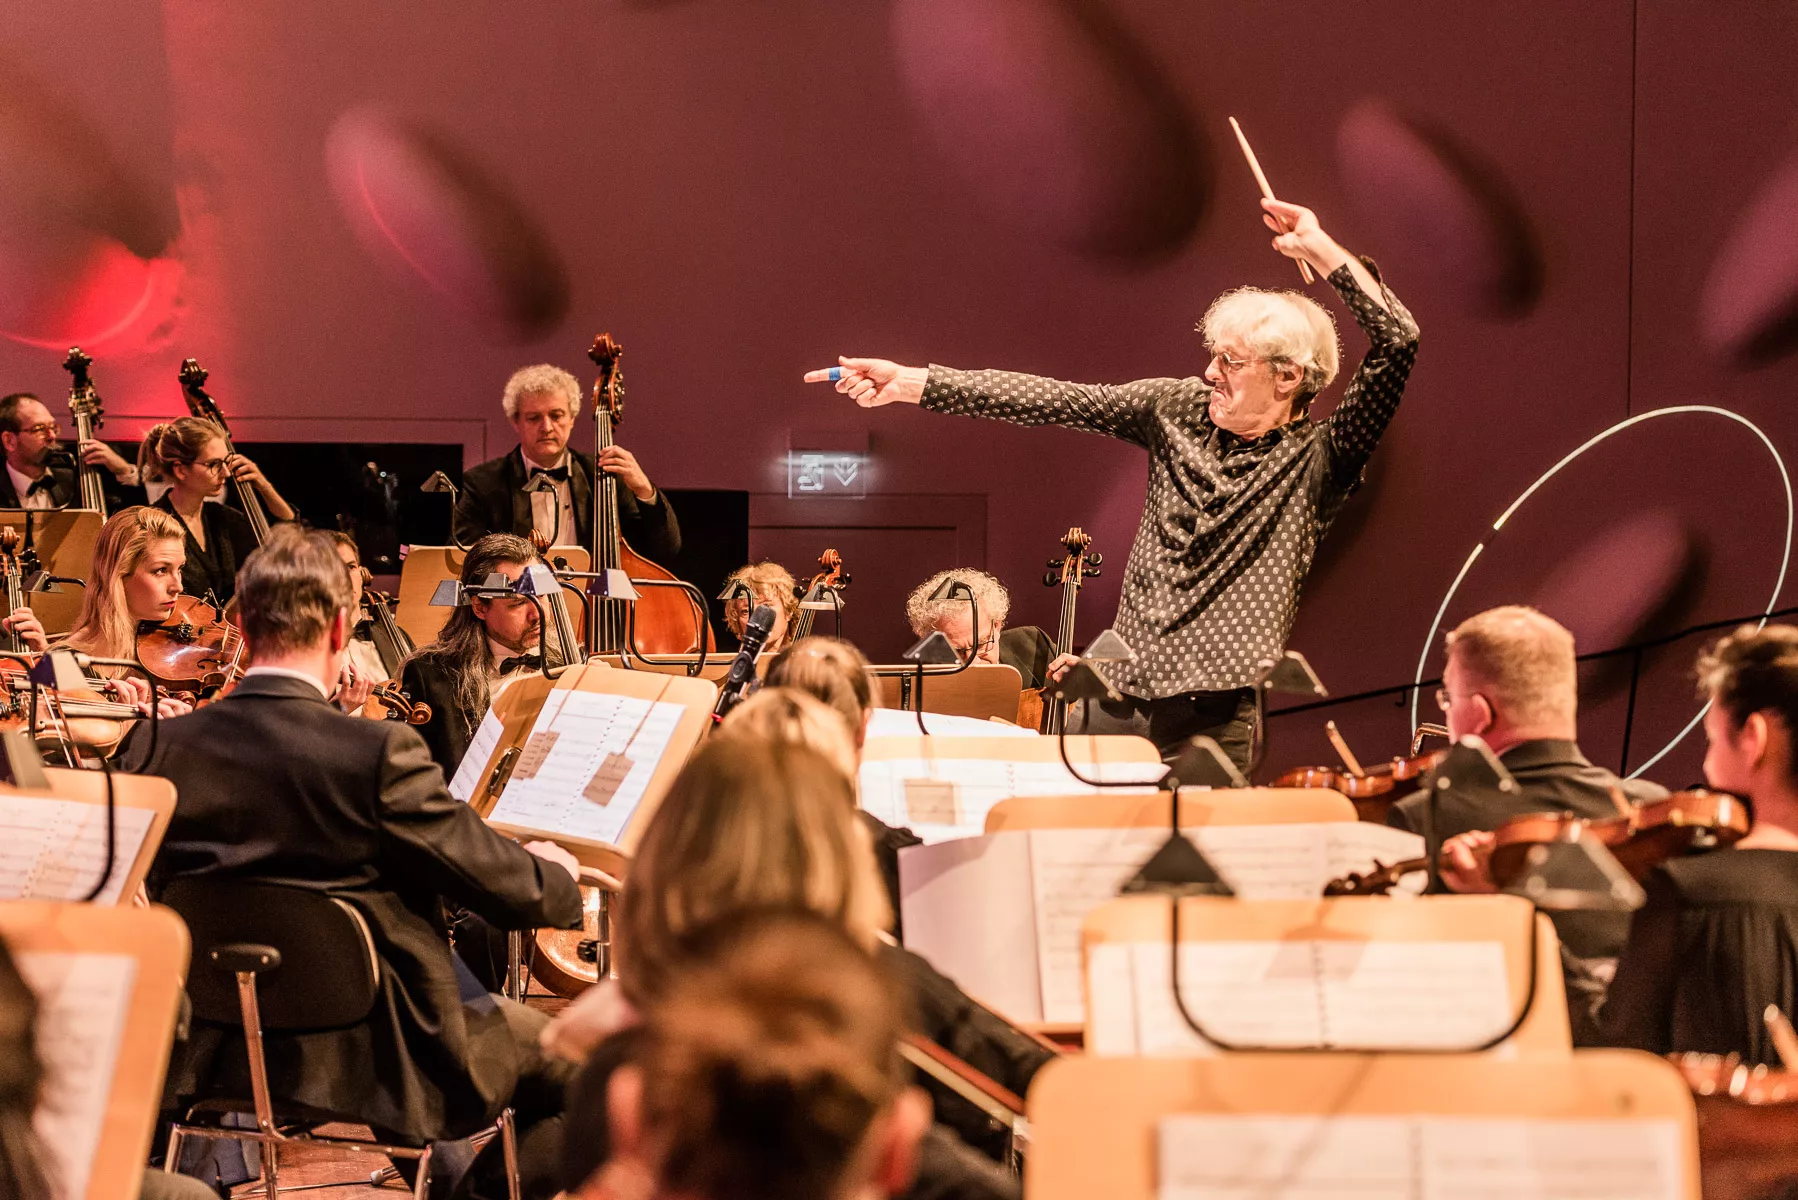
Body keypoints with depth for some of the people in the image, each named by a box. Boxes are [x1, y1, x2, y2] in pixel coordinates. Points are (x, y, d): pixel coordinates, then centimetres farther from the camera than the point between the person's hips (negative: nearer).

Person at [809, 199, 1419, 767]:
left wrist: (1321, 249, -15)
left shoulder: (1317, 461, -6)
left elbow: (1397, 338, -18)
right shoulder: (1178, 408, 6)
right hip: (1117, 699, 4)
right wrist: (911, 382, -6)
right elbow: (1054, 401, 0)